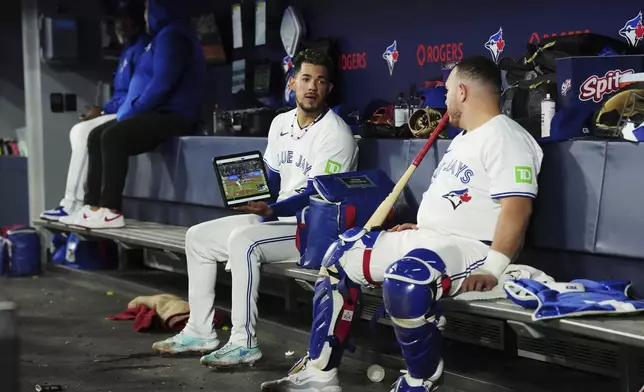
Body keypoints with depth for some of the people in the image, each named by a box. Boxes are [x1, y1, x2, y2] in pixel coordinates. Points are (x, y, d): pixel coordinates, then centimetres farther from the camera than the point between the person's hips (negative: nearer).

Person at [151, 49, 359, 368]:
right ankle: (200, 331, 9)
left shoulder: (336, 134, -15)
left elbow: (316, 196, -21)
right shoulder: (281, 123, 9)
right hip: (277, 218, 9)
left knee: (243, 240, -32)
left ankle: (244, 343, -26)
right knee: (197, 237, 6)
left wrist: (271, 210, -34)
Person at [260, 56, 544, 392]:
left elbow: (517, 207, -24)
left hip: (473, 248, -11)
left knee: (404, 281, -40)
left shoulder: (504, 136, -14)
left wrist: (493, 268, -30)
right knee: (341, 254, 9)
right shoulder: (463, 137, 20)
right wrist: (420, 226, 15)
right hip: (429, 238, 11)